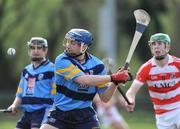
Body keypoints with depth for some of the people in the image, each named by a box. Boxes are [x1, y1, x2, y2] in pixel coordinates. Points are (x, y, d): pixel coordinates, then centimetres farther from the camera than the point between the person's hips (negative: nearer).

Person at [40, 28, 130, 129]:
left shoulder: (97, 65, -2)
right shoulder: (62, 61, -12)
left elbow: (104, 97, 2)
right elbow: (83, 80, -25)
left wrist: (115, 83, -16)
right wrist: (113, 78, -23)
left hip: (84, 114, 1)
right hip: (60, 113, -1)